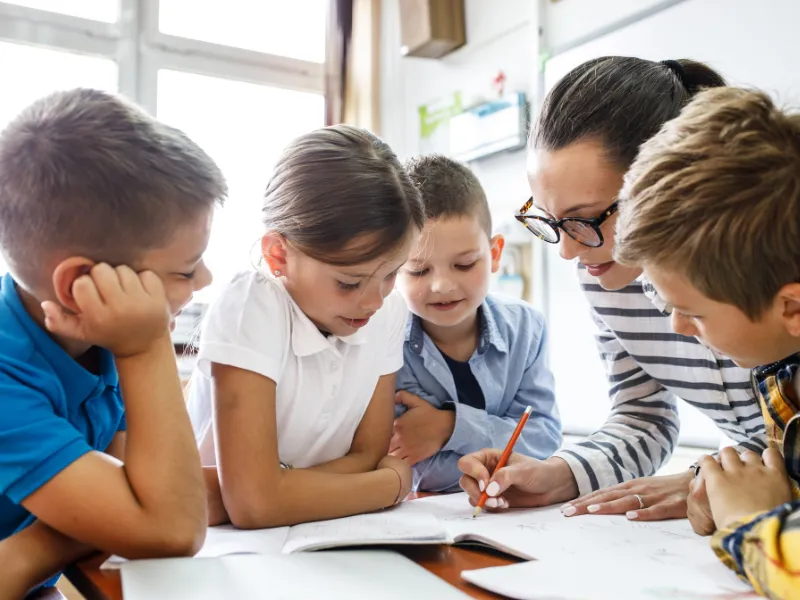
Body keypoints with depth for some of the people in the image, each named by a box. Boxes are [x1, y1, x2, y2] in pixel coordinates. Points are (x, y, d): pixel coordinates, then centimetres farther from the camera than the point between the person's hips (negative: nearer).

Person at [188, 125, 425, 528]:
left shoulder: (389, 312, -8)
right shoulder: (247, 311, -22)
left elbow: (367, 458, -4)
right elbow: (253, 501, -28)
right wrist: (396, 481, -17)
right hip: (229, 542, -3)